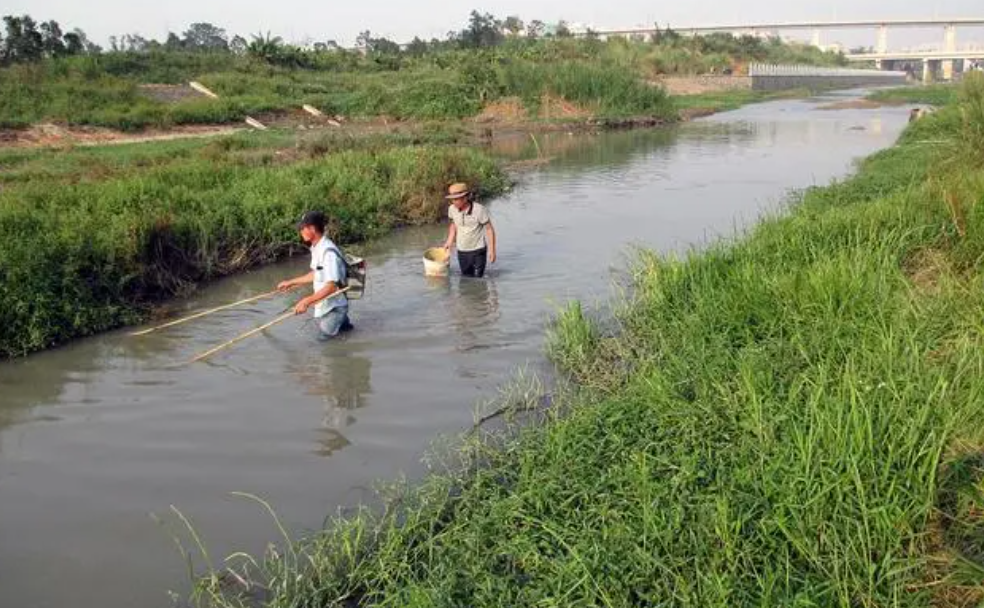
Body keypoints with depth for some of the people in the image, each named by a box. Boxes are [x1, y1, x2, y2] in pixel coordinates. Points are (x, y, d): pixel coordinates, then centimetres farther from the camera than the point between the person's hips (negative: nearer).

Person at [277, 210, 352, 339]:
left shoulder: (328, 252, -27)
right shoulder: (316, 248, 3)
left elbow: (331, 286, -33)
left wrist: (307, 302, -37)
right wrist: (291, 283, 18)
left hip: (333, 306, -9)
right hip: (322, 303, 9)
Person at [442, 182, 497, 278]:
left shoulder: (479, 210, -22)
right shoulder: (452, 209, -8)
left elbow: (489, 229, -12)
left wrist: (492, 250, -13)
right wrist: (449, 241, 6)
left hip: (478, 250, -4)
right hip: (461, 251, 4)